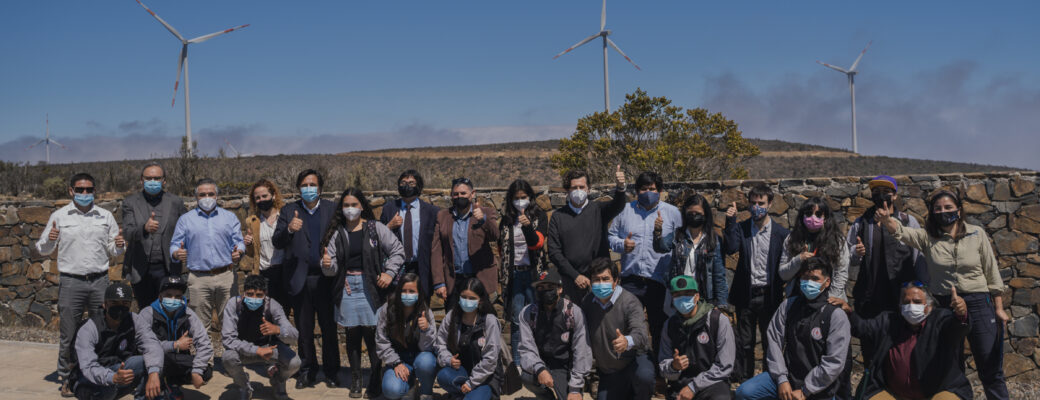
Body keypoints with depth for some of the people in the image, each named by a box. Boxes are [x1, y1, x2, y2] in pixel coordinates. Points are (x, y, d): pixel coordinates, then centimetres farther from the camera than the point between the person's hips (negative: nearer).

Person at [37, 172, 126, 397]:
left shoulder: (105, 216, 10)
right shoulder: (59, 216, 5)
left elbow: (113, 251, 14)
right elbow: (42, 250, 8)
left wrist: (119, 246, -9)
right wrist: (49, 240, -13)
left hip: (100, 281, 2)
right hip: (71, 282, -1)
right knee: (68, 334, 2)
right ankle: (66, 378, 14)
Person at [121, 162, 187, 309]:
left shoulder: (175, 202, 6)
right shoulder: (130, 203, 2)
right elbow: (128, 233, -12)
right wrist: (145, 228, -32)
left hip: (167, 268, 0)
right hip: (141, 270, 0)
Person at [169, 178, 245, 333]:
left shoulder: (230, 217, 14)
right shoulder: (185, 219, 12)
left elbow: (239, 242, 11)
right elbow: (175, 246, 10)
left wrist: (238, 253, -12)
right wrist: (177, 254, -13)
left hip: (225, 276, 0)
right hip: (198, 279, 0)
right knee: (200, 326, 2)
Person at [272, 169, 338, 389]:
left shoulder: (332, 209, 6)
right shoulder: (288, 211, 7)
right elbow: (276, 242, -2)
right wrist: (289, 229, -21)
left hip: (326, 278, -1)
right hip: (299, 279, 1)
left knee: (329, 328, 4)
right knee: (304, 330, 10)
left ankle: (331, 371, 17)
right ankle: (308, 371, 22)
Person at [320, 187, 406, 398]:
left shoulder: (375, 228, -1)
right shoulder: (336, 232, 5)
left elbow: (397, 250, 3)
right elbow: (332, 268, 4)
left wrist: (389, 273, -7)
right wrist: (327, 265, -19)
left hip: (370, 287, -2)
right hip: (347, 288, 3)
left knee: (372, 334, -5)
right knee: (352, 335, 8)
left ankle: (375, 382, 7)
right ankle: (355, 381, 20)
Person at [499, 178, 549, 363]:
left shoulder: (539, 216, 0)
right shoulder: (507, 219, 8)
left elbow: (536, 242, -15)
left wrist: (527, 226, -33)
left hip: (533, 272, -2)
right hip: (514, 273, 2)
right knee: (516, 319, 2)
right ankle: (517, 363, 9)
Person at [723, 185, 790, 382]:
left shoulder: (781, 233, 0)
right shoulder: (741, 228, 3)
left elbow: (784, 267, 1)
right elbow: (730, 249, -14)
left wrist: (780, 293, -10)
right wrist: (730, 222, -18)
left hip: (768, 296, -1)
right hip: (746, 294, 1)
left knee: (770, 342, 7)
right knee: (744, 343, 9)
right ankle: (744, 382, 19)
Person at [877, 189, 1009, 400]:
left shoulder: (977, 234, 1)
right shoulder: (928, 237, 0)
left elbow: (991, 272, 4)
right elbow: (901, 231, -18)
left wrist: (999, 308, 3)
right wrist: (886, 219, -41)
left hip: (978, 304, -1)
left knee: (991, 372, 4)